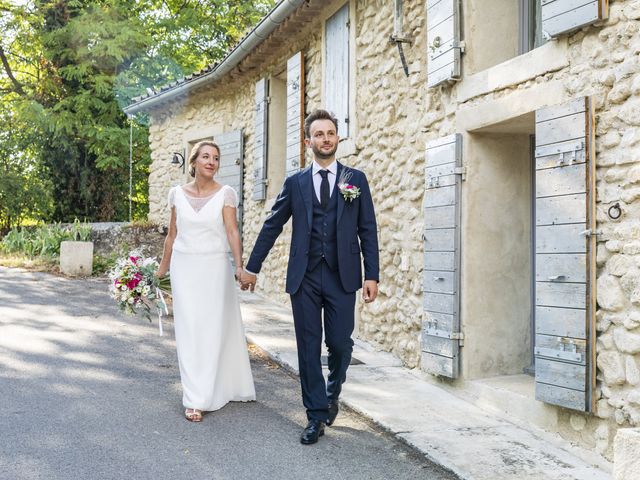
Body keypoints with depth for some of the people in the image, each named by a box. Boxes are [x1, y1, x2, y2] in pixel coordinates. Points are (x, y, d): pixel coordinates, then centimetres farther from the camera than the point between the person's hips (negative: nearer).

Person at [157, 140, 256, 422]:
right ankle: (194, 399, 6)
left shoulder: (225, 193, -2)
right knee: (189, 331, 0)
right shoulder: (177, 193, 5)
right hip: (184, 267, 2)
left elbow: (232, 232, -10)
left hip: (215, 268, -2)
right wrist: (163, 268, 13)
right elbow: (172, 234, 12)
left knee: (213, 329, 1)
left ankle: (203, 396, 12)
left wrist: (240, 266, -22)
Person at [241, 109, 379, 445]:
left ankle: (332, 394, 32)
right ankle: (316, 416, 16)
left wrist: (372, 275, -4)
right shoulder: (295, 183, 8)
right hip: (304, 278, 1)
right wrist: (252, 267, 11)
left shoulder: (356, 180, 6)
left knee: (340, 343, -1)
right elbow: (272, 227, 12)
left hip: (342, 277, -1)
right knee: (309, 348, 4)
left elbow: (368, 230, 4)